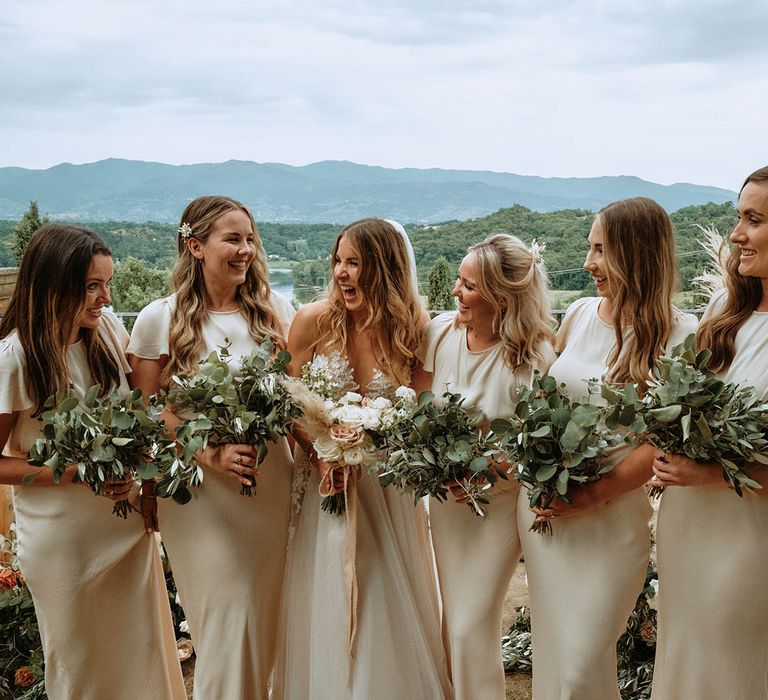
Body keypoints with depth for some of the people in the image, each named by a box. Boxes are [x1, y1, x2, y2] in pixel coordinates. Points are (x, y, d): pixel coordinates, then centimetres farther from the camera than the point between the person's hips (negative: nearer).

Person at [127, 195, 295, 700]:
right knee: (226, 626, 2)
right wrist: (209, 453, -19)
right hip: (201, 493, -3)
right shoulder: (161, 320, -6)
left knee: (265, 623, 15)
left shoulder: (274, 309, 3)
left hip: (272, 484, 3)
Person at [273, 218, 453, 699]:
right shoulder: (314, 320, -9)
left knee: (390, 602, 11)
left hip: (387, 483, 0)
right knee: (327, 609, 10)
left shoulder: (413, 328, -8)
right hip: (325, 474, 0)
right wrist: (320, 457, -15)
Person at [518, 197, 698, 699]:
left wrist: (593, 497, -17)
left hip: (611, 520, -5)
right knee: (550, 646, 16)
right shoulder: (580, 313, 3)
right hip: (542, 505, 5)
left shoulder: (680, 337, -12)